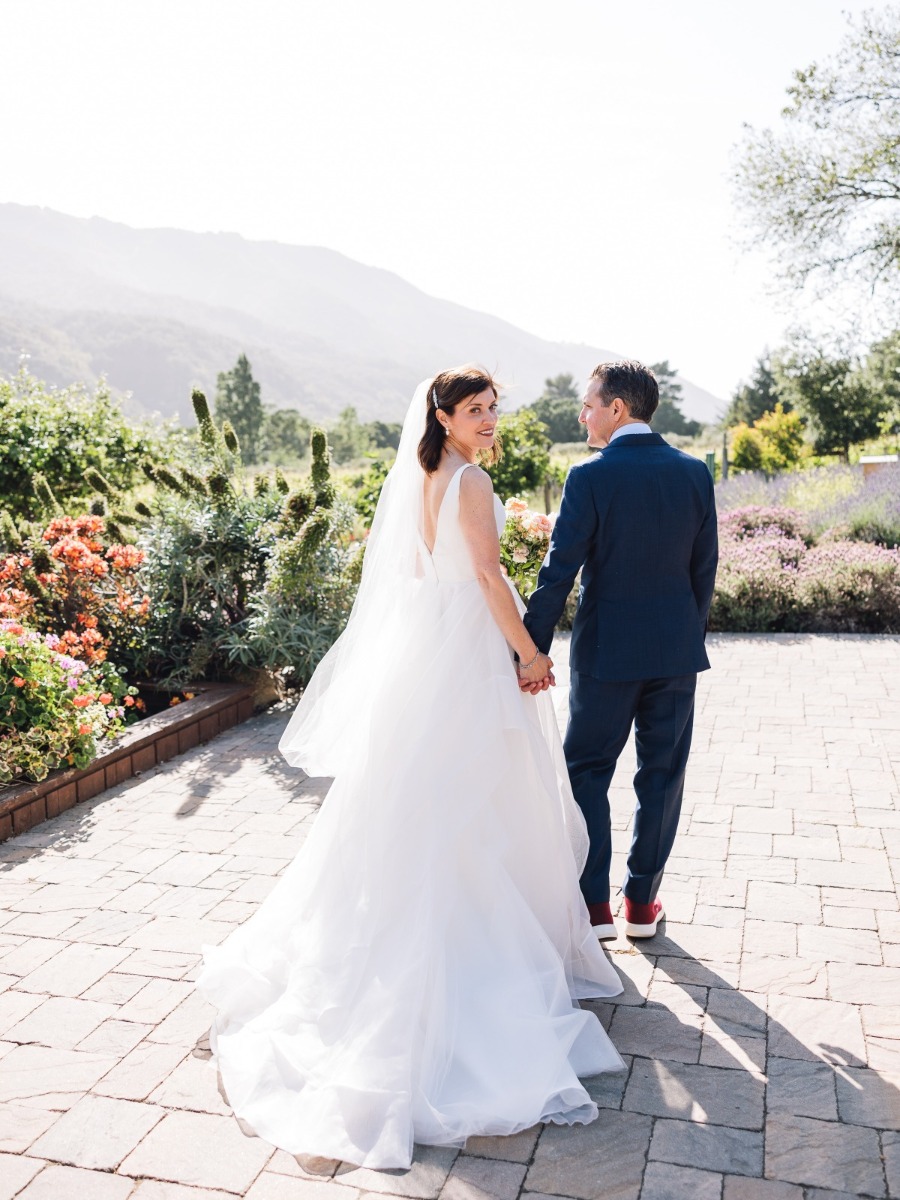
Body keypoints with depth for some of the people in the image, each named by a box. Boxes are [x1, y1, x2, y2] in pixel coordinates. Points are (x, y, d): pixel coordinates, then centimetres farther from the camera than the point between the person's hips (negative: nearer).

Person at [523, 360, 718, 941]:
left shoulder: (590, 477, -12)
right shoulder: (695, 473, 1)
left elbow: (559, 571, -14)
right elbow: (705, 567, 6)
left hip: (607, 651, -4)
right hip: (677, 650, 4)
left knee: (587, 771, 10)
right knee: (662, 774, 13)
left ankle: (594, 906, 14)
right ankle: (642, 902, 23)